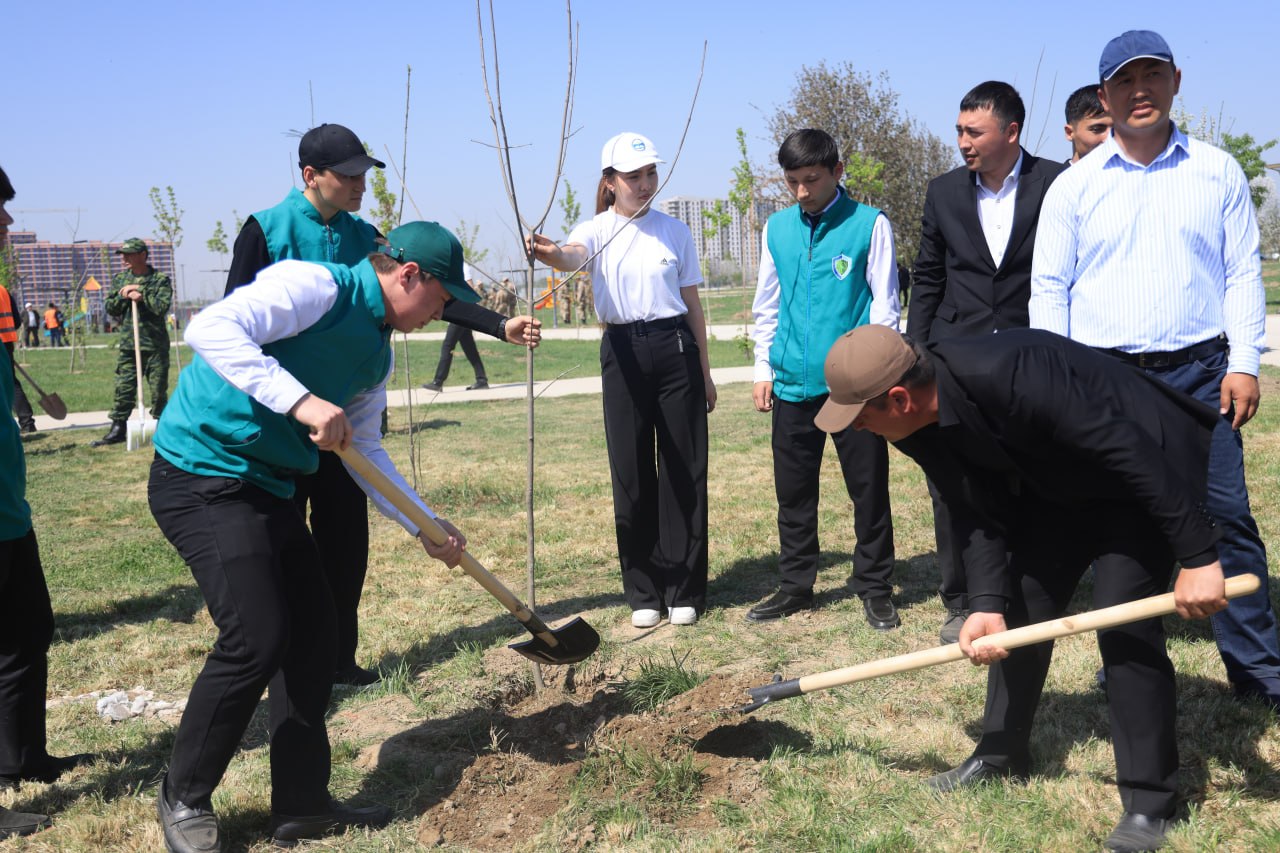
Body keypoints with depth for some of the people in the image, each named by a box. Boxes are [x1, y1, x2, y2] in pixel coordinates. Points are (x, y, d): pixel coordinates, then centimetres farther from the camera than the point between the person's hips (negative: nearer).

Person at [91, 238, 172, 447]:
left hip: (155, 344, -4)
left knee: (158, 389, 1)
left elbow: (162, 306, -13)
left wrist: (142, 295, -15)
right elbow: (109, 307, 9)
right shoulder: (119, 279, 13)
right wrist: (123, 296, -7)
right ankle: (118, 429, 8)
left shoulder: (161, 280, -1)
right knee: (123, 388, 2)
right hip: (128, 344, 4)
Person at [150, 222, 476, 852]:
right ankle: (183, 800, 9)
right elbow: (211, 329, -29)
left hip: (269, 490, 10)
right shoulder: (314, 287, -14)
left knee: (315, 633, 7)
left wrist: (425, 527, 17)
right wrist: (300, 400, -37)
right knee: (256, 638, -15)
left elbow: (366, 451, 20)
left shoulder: (377, 348, 13)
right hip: (202, 476, -9)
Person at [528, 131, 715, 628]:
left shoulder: (675, 232, 8)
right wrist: (548, 253, -48)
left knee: (684, 469, 2)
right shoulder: (597, 230, 1)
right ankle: (643, 592, 16)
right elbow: (573, 256, -24)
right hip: (623, 351, -1)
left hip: (675, 348, 1)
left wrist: (705, 372, 10)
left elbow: (692, 303, 11)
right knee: (631, 471, 3)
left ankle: (683, 590, 13)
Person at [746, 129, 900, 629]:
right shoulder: (777, 228, 9)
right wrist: (764, 369, 12)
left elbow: (885, 305, -3)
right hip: (793, 383, 4)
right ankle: (796, 585, 26)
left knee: (869, 489, 5)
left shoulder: (870, 224, -3)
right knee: (793, 492, 12)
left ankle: (874, 587, 19)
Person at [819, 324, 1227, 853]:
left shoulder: (1010, 375, -40)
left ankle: (1151, 801, 2)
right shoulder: (918, 428, -14)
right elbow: (976, 512, -7)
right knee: (1020, 611, 8)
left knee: (1122, 621, -14)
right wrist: (987, 602, -19)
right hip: (1060, 484, 8)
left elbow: (1130, 452, -36)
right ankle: (1002, 755, 25)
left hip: (1148, 473, -7)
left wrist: (1197, 556, -33)